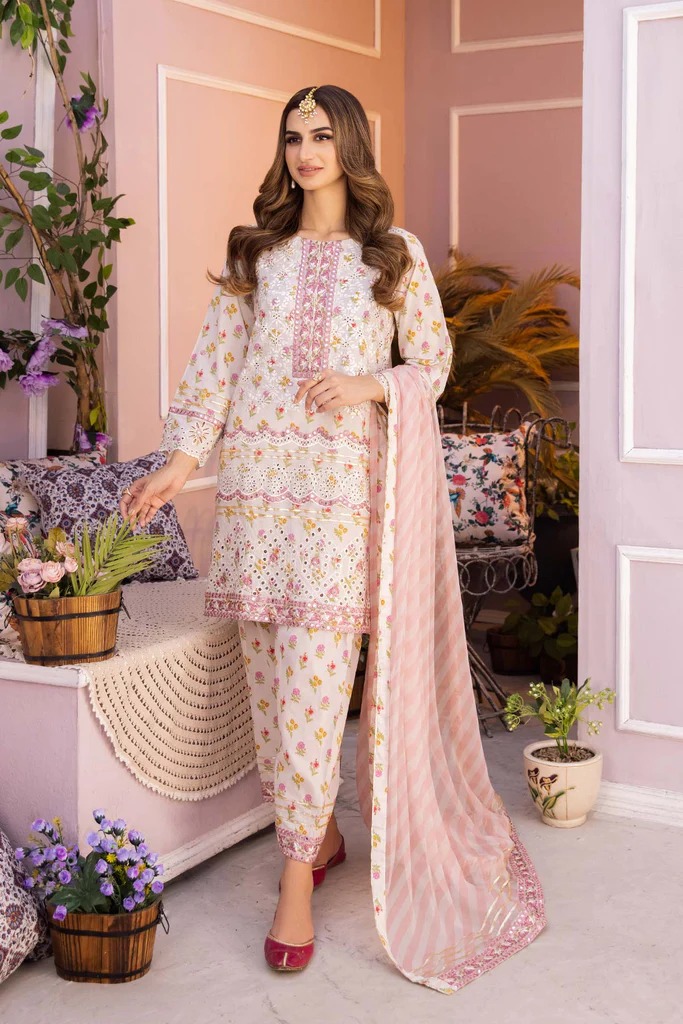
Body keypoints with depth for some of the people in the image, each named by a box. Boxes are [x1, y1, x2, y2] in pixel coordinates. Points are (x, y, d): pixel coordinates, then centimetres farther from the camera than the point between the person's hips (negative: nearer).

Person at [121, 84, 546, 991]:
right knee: (270, 676, 4)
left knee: (315, 677, -9)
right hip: (256, 480, 3)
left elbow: (434, 362, 9)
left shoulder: (395, 253, 8)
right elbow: (214, 362, 9)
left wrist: (370, 385, -11)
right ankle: (322, 833, 23)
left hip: (342, 485, -3)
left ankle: (296, 880, -3)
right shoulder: (255, 252, 14)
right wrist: (181, 461, -2)